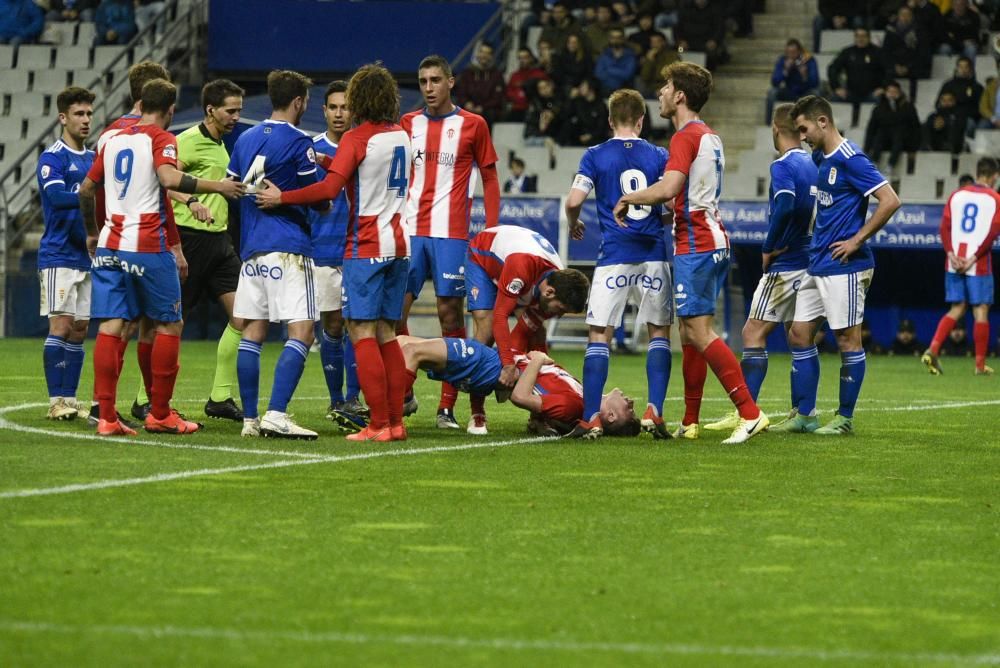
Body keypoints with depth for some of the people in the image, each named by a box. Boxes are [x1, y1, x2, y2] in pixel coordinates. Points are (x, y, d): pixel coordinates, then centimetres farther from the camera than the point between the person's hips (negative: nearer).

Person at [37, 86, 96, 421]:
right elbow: (58, 197, -22)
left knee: (79, 331, 7)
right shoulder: (52, 158, -7)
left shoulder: (93, 158, 14)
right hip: (59, 256, -7)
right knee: (61, 326, -9)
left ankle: (70, 400, 12)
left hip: (87, 256, 7)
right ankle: (56, 402, -7)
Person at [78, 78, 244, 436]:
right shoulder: (160, 138, -4)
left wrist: (92, 233, 34)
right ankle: (160, 414, 9)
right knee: (169, 325, 8)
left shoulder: (112, 139, 14)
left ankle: (106, 417, -6)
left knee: (111, 326, 1)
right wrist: (217, 187, -16)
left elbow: (86, 188, 21)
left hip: (109, 245, 6)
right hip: (147, 246, -6)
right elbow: (169, 178, -23)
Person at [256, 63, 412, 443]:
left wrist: (281, 197, -14)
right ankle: (396, 422, 9)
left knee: (362, 332, -6)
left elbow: (330, 188, -20)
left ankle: (379, 424, -13)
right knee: (386, 333, 12)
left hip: (366, 247, -7)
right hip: (398, 245, 7)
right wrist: (329, 162, 21)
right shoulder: (402, 135, 12)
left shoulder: (357, 138, -10)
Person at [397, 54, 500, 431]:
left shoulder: (473, 125, 3)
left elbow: (489, 178, 7)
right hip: (410, 231, 3)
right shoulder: (408, 124, 11)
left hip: (451, 234, -3)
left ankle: (447, 407, 1)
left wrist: (492, 230, -1)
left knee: (450, 313, -2)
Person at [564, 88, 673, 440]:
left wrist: (574, 224, 14)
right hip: (654, 255, 1)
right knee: (660, 333, 10)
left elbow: (574, 201, -7)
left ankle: (591, 418, -4)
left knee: (599, 335, 2)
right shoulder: (659, 156, 5)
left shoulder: (595, 156, 1)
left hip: (613, 258, -1)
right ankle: (654, 411, -3)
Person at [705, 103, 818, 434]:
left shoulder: (784, 166, -12)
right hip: (810, 263, 8)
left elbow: (785, 207, -28)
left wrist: (769, 248, -15)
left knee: (754, 333, -7)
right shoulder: (813, 164, 13)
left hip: (785, 266, -8)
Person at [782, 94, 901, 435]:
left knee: (848, 339, -1)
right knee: (800, 334, 8)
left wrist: (857, 240, -17)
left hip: (843, 267, -10)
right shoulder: (824, 161, 13)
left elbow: (890, 201, -20)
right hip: (817, 265, 10)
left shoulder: (850, 159, -14)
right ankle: (804, 415, 13)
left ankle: (845, 417, 6)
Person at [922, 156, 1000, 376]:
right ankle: (980, 364, 4)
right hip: (979, 265, -4)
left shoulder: (957, 195, 10)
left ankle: (933, 349, -7)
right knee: (980, 311, 3)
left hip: (954, 263, 4)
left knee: (956, 309, 11)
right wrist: (973, 258, -12)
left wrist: (951, 254, -5)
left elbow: (944, 226, 3)